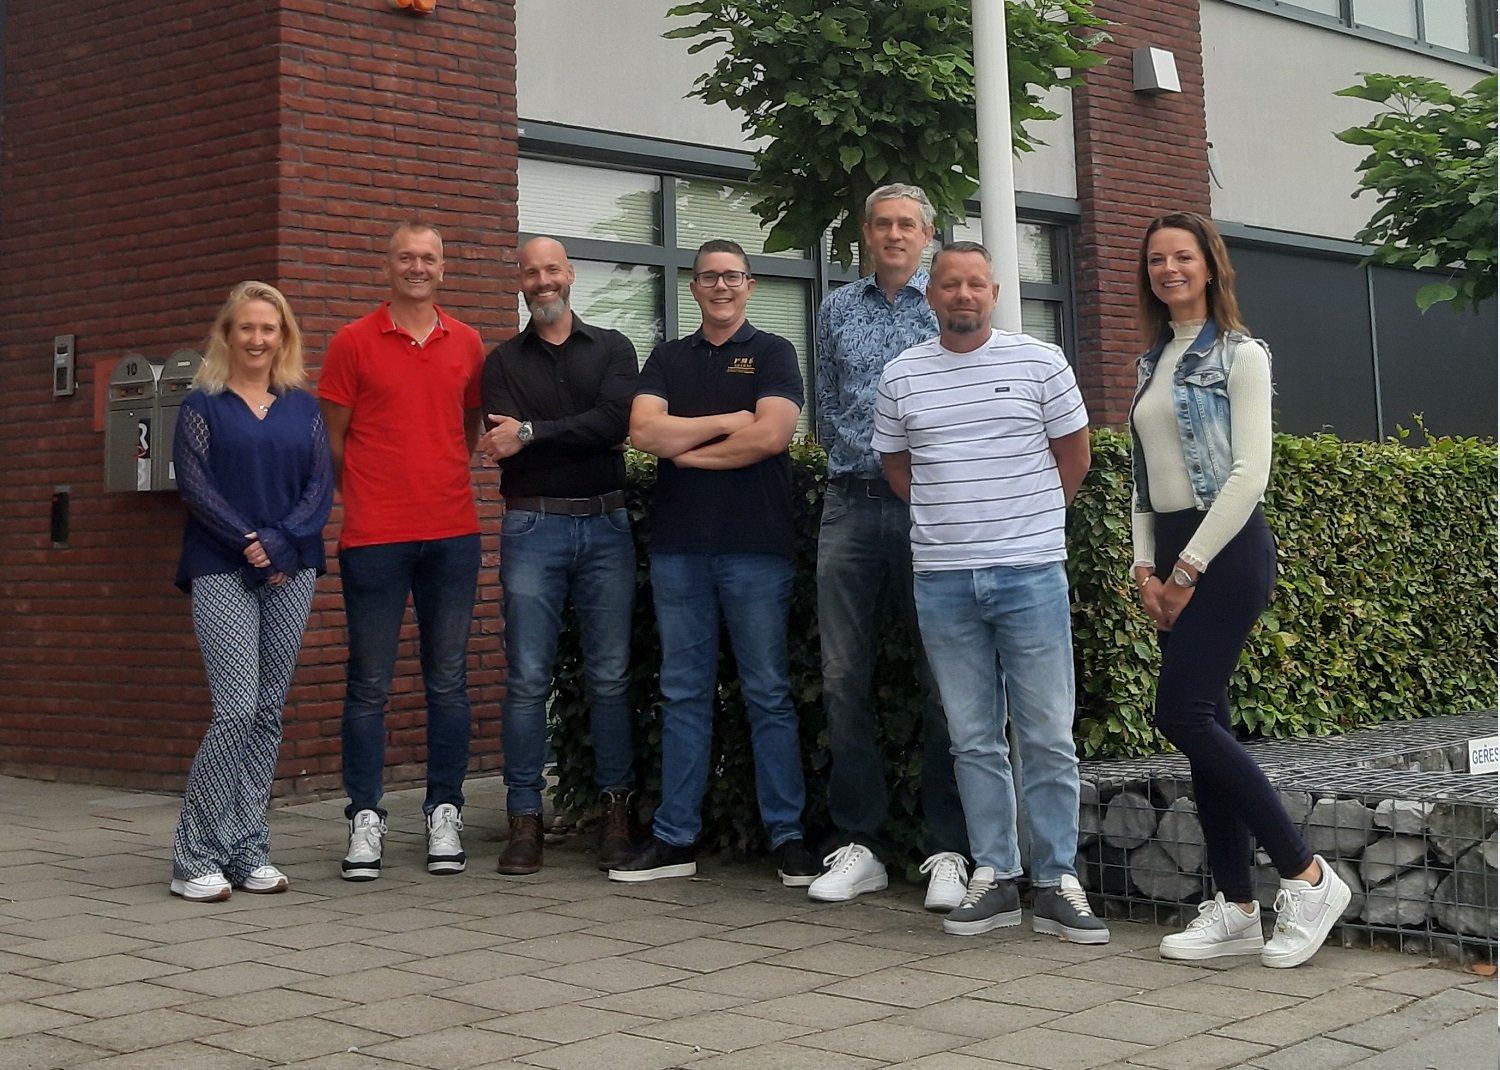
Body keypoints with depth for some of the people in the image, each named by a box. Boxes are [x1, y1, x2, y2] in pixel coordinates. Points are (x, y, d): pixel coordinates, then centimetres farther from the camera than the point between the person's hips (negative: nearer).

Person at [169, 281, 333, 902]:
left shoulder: (302, 407, 13)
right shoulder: (203, 403, 5)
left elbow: (321, 485, 6)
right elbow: (193, 484, -4)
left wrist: (284, 542, -9)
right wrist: (247, 542, -13)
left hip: (291, 572, 4)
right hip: (223, 571, -3)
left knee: (268, 712, 3)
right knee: (237, 708, -14)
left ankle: (247, 852, 11)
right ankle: (196, 860, -5)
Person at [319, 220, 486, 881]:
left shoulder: (467, 345, 10)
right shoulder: (354, 343, 1)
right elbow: (332, 438, 5)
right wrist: (369, 500, 7)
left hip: (453, 534, 3)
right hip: (374, 537, -3)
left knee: (448, 681, 7)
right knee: (370, 684, 1)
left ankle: (445, 813, 15)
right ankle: (366, 818, 9)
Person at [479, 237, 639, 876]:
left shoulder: (612, 350, 10)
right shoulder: (503, 361, 11)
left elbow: (616, 422, -9)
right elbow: (503, 449, -4)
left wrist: (533, 434, -12)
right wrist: (578, 437, -12)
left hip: (606, 524, 0)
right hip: (532, 528, 0)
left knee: (610, 676, 2)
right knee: (528, 679, -2)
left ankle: (617, 811, 11)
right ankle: (525, 818, 3)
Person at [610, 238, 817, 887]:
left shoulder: (772, 354, 5)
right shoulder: (668, 359, 15)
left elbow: (771, 435, -11)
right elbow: (643, 431, -2)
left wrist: (685, 447, -3)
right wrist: (727, 422, -6)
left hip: (755, 546, -3)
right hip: (678, 546, 3)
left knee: (768, 695, -1)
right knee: (683, 695, 7)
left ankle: (787, 838, 4)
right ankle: (674, 839, 11)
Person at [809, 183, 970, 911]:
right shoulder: (837, 310, 15)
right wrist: (858, 455, 10)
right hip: (850, 503, 3)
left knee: (942, 680, -1)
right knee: (843, 677, 2)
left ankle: (948, 850, 5)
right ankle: (860, 843, 10)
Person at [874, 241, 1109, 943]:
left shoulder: (1040, 362, 2)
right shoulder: (901, 377, 8)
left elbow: (1074, 455, 9)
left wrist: (1027, 520, 11)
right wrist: (952, 522, 12)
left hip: (1030, 573, -2)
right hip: (942, 580, 2)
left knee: (1048, 739, -1)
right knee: (974, 741, 8)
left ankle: (1056, 883, 6)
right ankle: (993, 879, 15)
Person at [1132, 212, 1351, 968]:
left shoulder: (1238, 355, -4)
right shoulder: (1153, 364, 16)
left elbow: (1249, 473, -12)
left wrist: (1189, 568, -14)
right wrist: (1148, 568, 4)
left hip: (1226, 550, -7)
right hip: (1172, 555, 7)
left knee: (1183, 715, -15)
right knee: (1202, 723, 4)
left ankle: (1307, 876, -6)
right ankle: (1235, 909, 9)